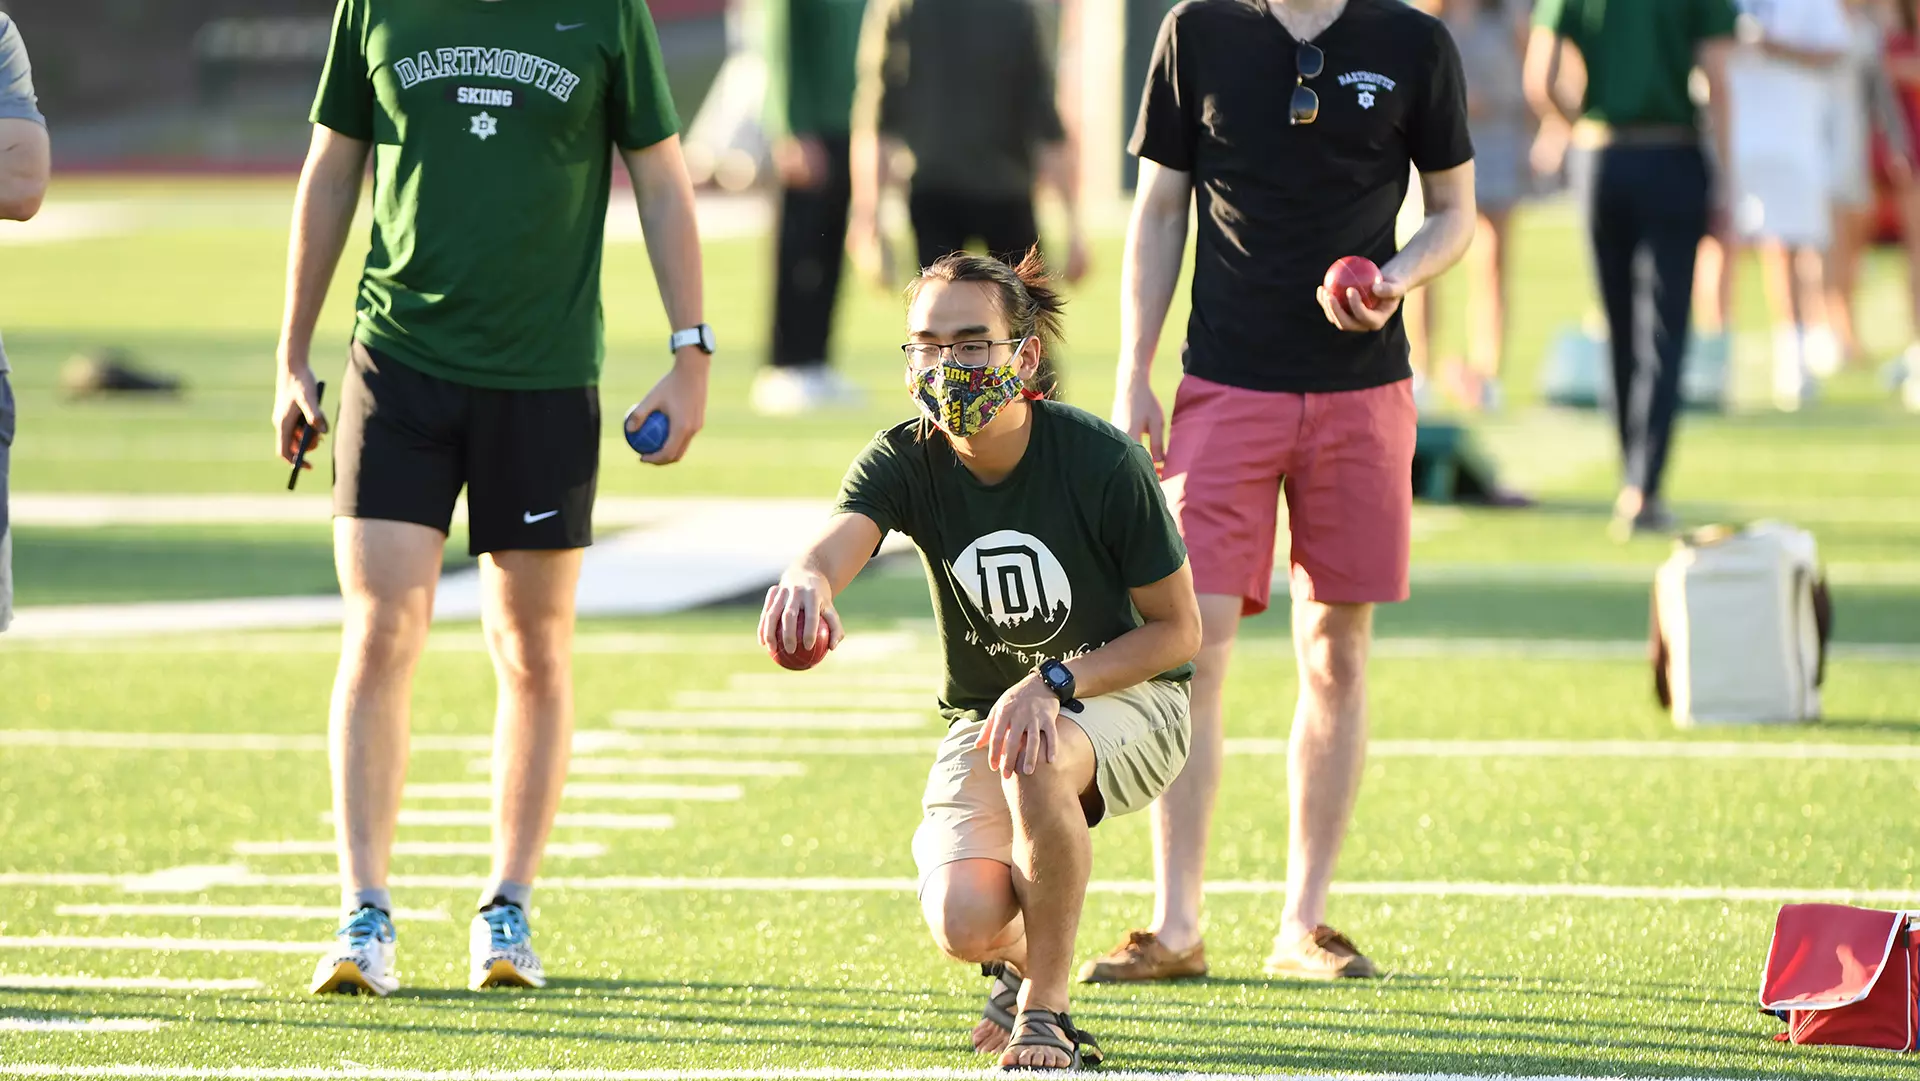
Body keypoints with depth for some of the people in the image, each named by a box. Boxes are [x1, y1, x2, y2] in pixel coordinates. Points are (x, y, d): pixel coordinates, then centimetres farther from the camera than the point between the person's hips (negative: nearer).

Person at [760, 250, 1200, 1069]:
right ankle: (1025, 959, 17)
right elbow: (836, 542, -37)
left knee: (1034, 756, -40)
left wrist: (1055, 684, -28)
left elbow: (1177, 629, -13)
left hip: (1124, 697, -2)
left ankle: (1044, 1003, -20)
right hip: (986, 713, 2)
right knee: (964, 924, -24)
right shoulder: (906, 462, -14)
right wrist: (807, 582, -63)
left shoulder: (1100, 460, -21)